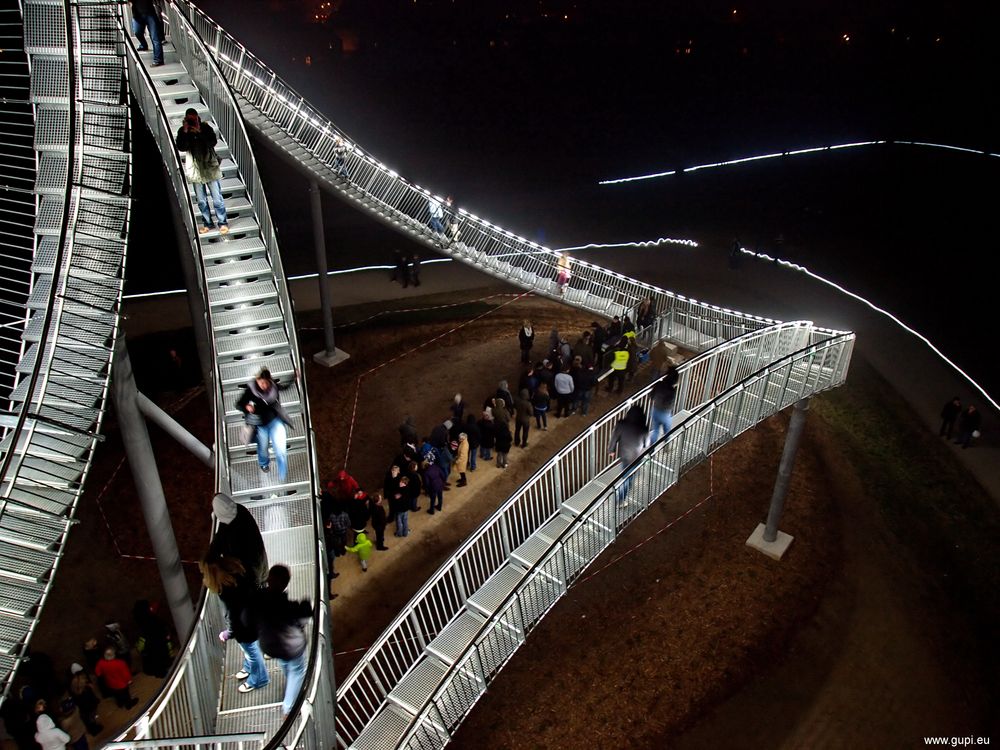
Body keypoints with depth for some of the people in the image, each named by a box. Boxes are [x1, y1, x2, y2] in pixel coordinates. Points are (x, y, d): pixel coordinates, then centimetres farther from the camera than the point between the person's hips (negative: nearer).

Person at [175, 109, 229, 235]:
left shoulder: (206, 127, -5)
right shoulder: (182, 131, -1)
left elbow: (213, 143, -18)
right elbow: (181, 148, -14)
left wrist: (199, 132, -25)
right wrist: (185, 132, -20)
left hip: (210, 168, -2)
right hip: (195, 170, 2)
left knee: (217, 198, 0)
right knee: (201, 201, 9)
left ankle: (223, 223, 10)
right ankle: (208, 224, 21)